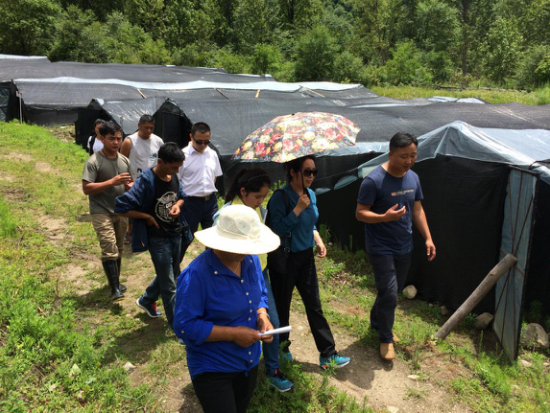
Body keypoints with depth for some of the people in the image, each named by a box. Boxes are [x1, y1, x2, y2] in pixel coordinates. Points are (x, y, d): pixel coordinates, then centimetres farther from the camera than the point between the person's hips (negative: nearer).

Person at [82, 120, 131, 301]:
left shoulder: (125, 161, 6)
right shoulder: (94, 162, -12)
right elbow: (86, 189, -17)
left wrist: (130, 185, -8)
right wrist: (112, 182, -24)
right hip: (102, 212, -6)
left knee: (119, 249, 16)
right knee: (109, 250, -13)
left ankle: (116, 281, 31)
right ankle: (114, 289, -9)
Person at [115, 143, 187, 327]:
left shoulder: (173, 177, -2)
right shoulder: (146, 181, -23)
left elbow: (181, 196, 16)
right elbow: (122, 207, -24)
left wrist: (178, 205, -7)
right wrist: (147, 217, -18)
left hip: (176, 234, 7)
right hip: (158, 239, -7)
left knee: (169, 274, 25)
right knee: (169, 284, 5)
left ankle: (146, 301, 50)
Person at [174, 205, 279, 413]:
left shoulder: (251, 261, -6)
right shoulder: (196, 275, -28)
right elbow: (184, 326, -26)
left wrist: (262, 317, -12)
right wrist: (233, 333, -27)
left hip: (249, 362, 7)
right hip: (212, 369, -7)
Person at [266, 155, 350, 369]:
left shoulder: (311, 195, 5)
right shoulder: (281, 197, -18)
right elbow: (277, 230, -23)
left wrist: (318, 239, 1)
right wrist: (298, 209, -26)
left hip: (306, 256, 7)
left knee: (314, 305, 11)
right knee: (282, 306, 11)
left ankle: (327, 355, 19)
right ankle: (281, 349, 34)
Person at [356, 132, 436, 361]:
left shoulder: (413, 177, 3)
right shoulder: (373, 181, -20)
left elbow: (417, 210, 11)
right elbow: (360, 213, -17)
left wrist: (428, 238, 6)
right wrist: (384, 217, -33)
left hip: (404, 247, 7)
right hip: (381, 249, -7)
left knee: (393, 290, 19)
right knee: (389, 295, -5)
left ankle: (377, 322, 42)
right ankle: (386, 339, 16)